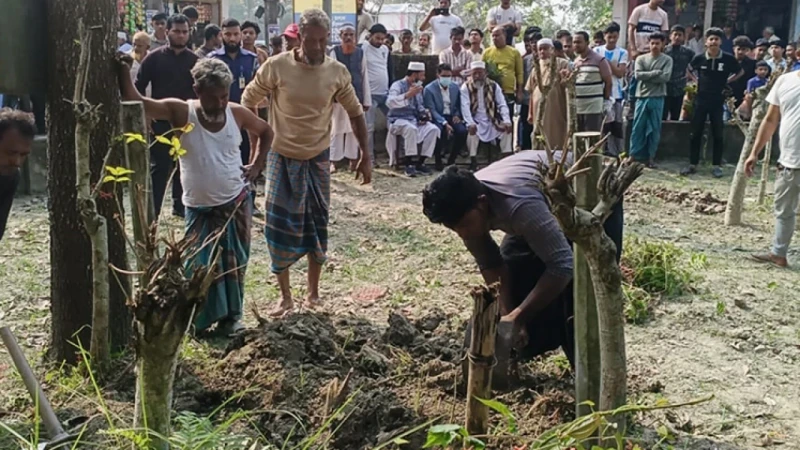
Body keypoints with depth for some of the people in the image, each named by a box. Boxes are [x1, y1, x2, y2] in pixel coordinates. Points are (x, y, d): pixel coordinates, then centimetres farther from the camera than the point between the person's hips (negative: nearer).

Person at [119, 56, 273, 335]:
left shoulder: (237, 114, -7)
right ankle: (200, 319, 23)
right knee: (200, 266, 4)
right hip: (199, 208, -2)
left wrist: (256, 165, 3)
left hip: (236, 202, 2)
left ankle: (231, 315, 26)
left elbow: (266, 132, 12)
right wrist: (124, 69, -33)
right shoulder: (181, 112, -14)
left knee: (234, 263, 10)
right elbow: (134, 101, -20)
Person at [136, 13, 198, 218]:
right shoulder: (154, 58, -1)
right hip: (160, 121, -3)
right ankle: (151, 211, 3)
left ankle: (180, 205, 21)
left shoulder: (194, 60, 6)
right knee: (159, 166, -3)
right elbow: (139, 88, 0)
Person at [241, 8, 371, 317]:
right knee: (279, 226, -1)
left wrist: (365, 156, 4)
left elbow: (355, 113, 5)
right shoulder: (276, 66, -13)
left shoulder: (337, 72, -7)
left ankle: (313, 292, 25)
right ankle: (285, 296, 15)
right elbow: (248, 102, 0)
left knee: (317, 225, 8)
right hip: (281, 158, -1)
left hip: (318, 159, 2)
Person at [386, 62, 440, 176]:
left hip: (415, 120, 7)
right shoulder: (398, 85, -10)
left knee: (433, 129, -18)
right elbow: (389, 102, -28)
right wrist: (408, 95, -35)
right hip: (398, 120, -7)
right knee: (411, 129, -38)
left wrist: (424, 113, 0)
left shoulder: (418, 87, 13)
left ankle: (419, 162, -15)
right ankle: (409, 164, -30)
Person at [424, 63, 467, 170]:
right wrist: (445, 123, -24)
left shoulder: (455, 87, 9)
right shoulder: (429, 89, -6)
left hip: (451, 117, 4)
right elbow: (432, 110, -12)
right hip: (437, 118, -4)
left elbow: (459, 105, 19)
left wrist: (457, 115, -4)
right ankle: (438, 160, -14)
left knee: (462, 131, -26)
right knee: (439, 130, -37)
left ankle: (451, 159, -6)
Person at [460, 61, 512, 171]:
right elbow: (465, 107, -15)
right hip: (476, 122, -3)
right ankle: (473, 162, -23)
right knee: (471, 130, -33)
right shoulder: (466, 87, -3)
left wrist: (507, 121, -20)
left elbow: (502, 105, -3)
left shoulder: (494, 86, 3)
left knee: (507, 127, -19)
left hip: (492, 121, 3)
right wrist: (470, 123, -31)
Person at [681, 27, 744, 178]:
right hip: (701, 100, 1)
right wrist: (696, 80, 5)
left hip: (718, 101, -1)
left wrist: (726, 81, 1)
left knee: (717, 134, 3)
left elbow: (740, 72, 11)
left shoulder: (728, 59, -6)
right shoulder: (699, 58, -4)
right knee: (696, 133, 3)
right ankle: (692, 165, 11)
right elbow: (689, 70, 17)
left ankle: (716, 166, 11)